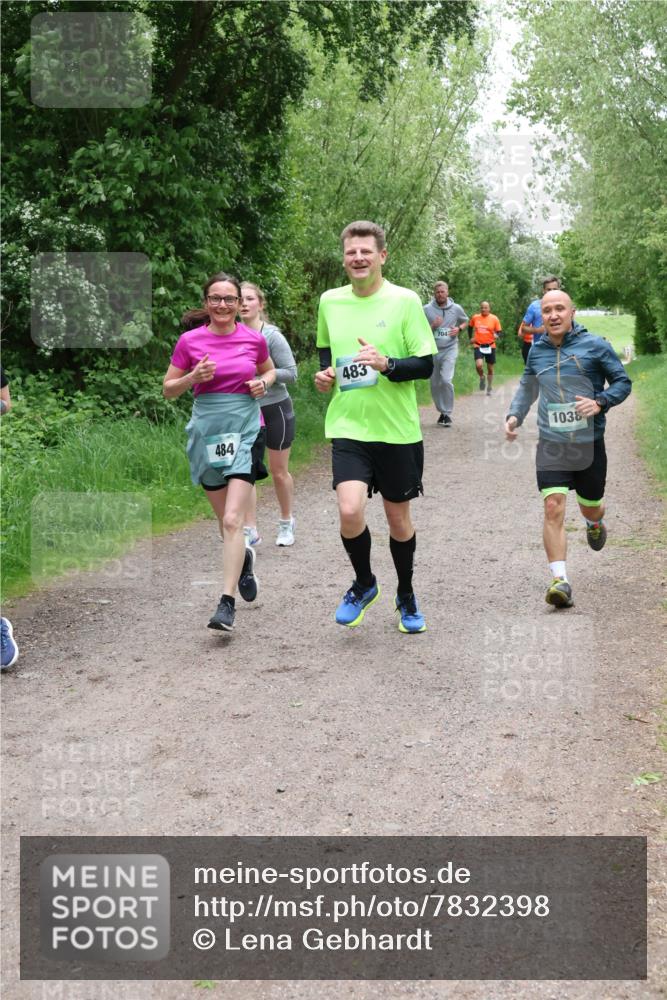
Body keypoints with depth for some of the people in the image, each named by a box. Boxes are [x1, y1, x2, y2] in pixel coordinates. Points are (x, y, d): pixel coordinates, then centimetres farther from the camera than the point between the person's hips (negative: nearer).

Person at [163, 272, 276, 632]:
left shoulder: (254, 339, 1)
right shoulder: (190, 340, -1)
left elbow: (269, 370, 21)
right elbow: (168, 389, 5)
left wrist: (263, 383, -1)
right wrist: (193, 377, -13)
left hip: (245, 430, -1)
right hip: (207, 431, 2)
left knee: (233, 519, -14)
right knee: (225, 518, 12)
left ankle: (227, 602, -12)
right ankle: (243, 558, 45)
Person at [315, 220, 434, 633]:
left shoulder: (405, 300, -6)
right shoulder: (330, 301, 6)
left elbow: (426, 365, -8)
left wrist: (386, 363, -25)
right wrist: (324, 372, 2)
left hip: (398, 429, -1)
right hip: (348, 427, 2)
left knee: (398, 518, 10)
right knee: (350, 510, -17)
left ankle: (406, 596, 35)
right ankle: (364, 584, 13)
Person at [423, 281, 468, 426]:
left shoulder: (456, 308, 1)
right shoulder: (427, 309, -3)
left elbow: (465, 321, 19)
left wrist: (459, 329, -2)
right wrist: (432, 326, -15)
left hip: (450, 349, -2)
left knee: (446, 380, -19)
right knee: (435, 384, 8)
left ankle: (447, 413, -7)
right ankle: (441, 412, 27)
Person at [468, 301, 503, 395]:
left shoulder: (494, 319, -4)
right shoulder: (475, 318, 1)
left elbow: (500, 332, -3)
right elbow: (470, 327, 21)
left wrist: (497, 335, -25)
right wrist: (470, 337, 12)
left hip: (490, 346, 0)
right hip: (478, 346, 0)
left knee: (490, 368, 9)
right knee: (479, 365, -23)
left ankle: (489, 389, 26)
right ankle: (482, 378, 11)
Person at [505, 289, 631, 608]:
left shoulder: (594, 346, -5)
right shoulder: (537, 351, 5)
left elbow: (623, 381, 1)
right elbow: (527, 388, 21)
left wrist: (600, 402, -17)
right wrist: (514, 415, 4)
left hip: (590, 443, -1)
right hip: (551, 445, 1)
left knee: (590, 508, 15)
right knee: (553, 508, -16)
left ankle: (595, 524, 55)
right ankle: (559, 580, -15)